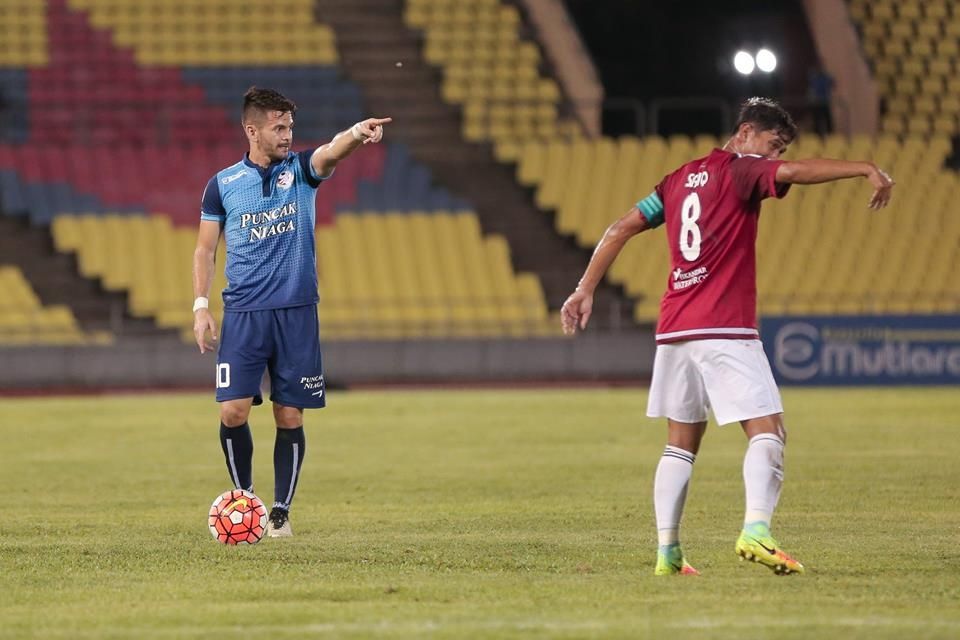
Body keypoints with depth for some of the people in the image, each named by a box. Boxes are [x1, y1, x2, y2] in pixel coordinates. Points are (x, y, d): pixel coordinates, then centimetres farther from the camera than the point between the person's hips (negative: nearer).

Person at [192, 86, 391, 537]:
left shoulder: (301, 170, 3)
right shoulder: (223, 184, 4)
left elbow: (331, 153, -20)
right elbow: (205, 249, 10)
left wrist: (357, 133, -42)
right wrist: (201, 306, 0)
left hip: (296, 313, 0)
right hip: (243, 314, 0)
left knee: (290, 417, 1)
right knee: (233, 411, -9)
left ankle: (281, 512, 11)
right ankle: (243, 498, 11)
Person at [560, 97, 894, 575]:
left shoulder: (680, 179, 18)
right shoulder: (739, 171, -3)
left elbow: (619, 230, 18)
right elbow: (793, 172, -22)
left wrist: (585, 291, 20)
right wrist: (866, 169, -22)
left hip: (674, 329, 8)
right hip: (724, 329, -8)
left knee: (682, 442, 14)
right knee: (767, 429, -10)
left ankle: (667, 552, 9)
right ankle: (755, 531, -29)